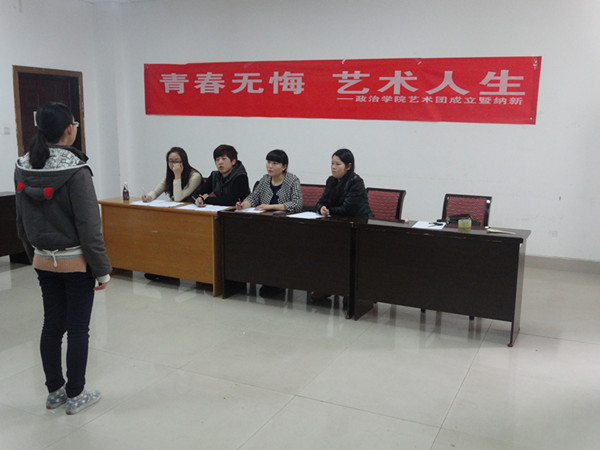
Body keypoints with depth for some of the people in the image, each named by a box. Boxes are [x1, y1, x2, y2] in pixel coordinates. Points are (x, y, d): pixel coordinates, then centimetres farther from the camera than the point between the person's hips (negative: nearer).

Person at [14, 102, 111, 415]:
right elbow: (89, 226, -18)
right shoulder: (75, 171, -20)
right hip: (76, 263, -6)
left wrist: (34, 254, 21)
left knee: (52, 325, 16)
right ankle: (75, 395, 18)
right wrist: (103, 269, -10)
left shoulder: (23, 169, 1)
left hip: (43, 262, 6)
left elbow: (21, 221, 10)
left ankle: (54, 390, 29)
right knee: (78, 329, 6)